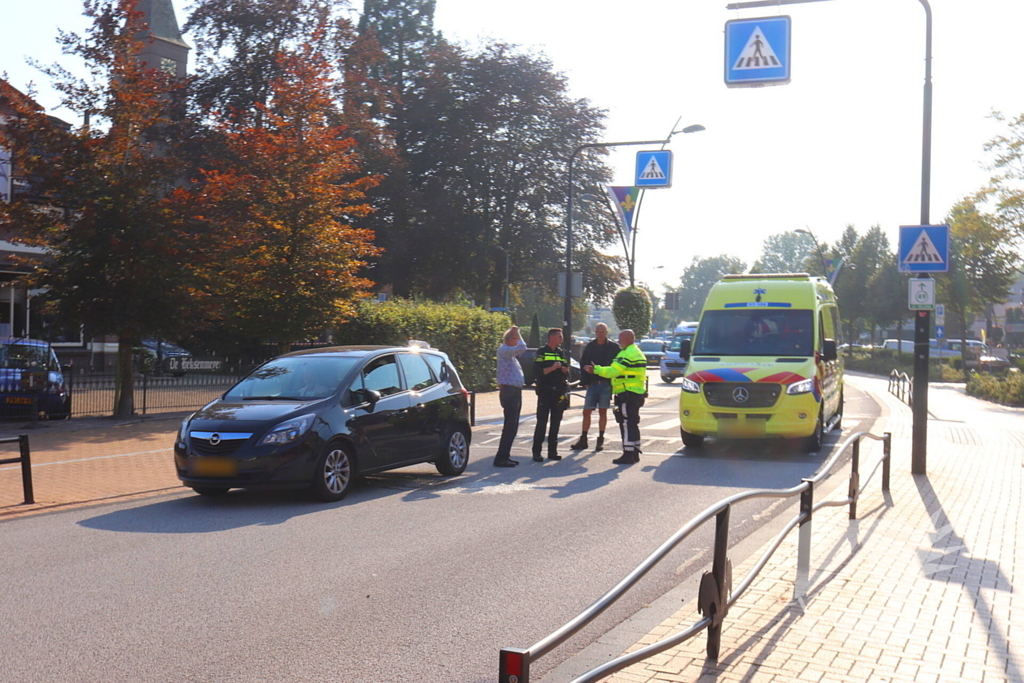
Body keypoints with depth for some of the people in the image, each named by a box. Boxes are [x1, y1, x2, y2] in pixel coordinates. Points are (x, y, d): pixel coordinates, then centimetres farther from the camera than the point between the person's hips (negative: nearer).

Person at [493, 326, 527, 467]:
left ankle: (505, 455, 19)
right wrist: (517, 333, -11)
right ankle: (501, 458, -10)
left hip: (516, 391, 10)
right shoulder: (503, 350, -12)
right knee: (510, 426, -11)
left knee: (512, 426, 12)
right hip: (509, 390, -10)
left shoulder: (511, 353, 19)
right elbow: (522, 348, -22)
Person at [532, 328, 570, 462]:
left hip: (559, 393, 6)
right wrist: (552, 368, -18)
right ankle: (537, 452, -4)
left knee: (556, 423, 7)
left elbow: (567, 373, 20)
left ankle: (552, 451, 13)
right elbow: (537, 372, -10)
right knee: (541, 422, -6)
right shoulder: (542, 352, -1)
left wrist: (565, 370, -2)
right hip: (545, 392, -6)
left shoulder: (561, 353, 17)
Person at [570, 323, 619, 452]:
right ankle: (583, 440, 9)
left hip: (606, 384, -3)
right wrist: (584, 381, 2)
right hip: (592, 384, 3)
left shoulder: (613, 347, -1)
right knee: (586, 411, 2)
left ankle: (600, 440, 12)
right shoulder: (590, 347, 9)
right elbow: (583, 364, 11)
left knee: (603, 412, 4)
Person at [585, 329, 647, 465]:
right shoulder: (637, 352, 20)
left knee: (627, 424, -9)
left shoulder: (627, 354, -15)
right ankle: (635, 453, 19)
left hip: (627, 394, -11)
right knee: (633, 424, 15)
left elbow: (612, 371, -19)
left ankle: (628, 455, -9)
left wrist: (595, 369, -8)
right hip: (637, 393, 11)